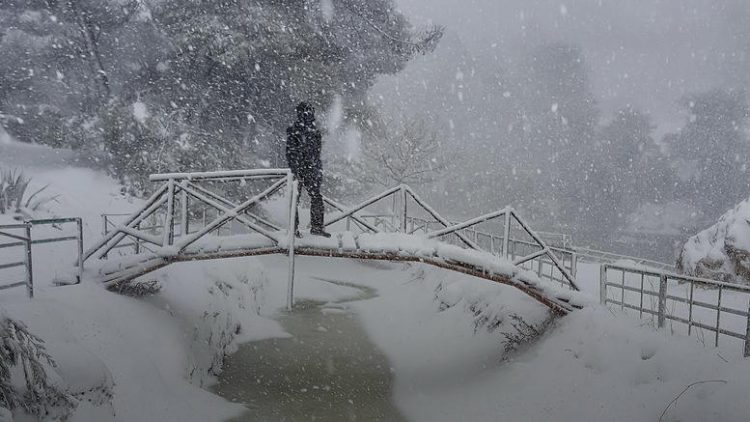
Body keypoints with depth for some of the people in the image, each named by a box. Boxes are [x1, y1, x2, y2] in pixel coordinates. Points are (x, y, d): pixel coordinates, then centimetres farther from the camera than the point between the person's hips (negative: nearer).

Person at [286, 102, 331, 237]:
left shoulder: (314, 130, 14)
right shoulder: (294, 130, -8)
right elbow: (290, 152, -12)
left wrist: (319, 169, 18)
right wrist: (295, 170, -19)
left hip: (311, 170, 7)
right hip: (299, 169, -6)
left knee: (317, 197, 4)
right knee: (295, 198, 1)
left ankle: (316, 227, 12)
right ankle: (294, 228, 11)